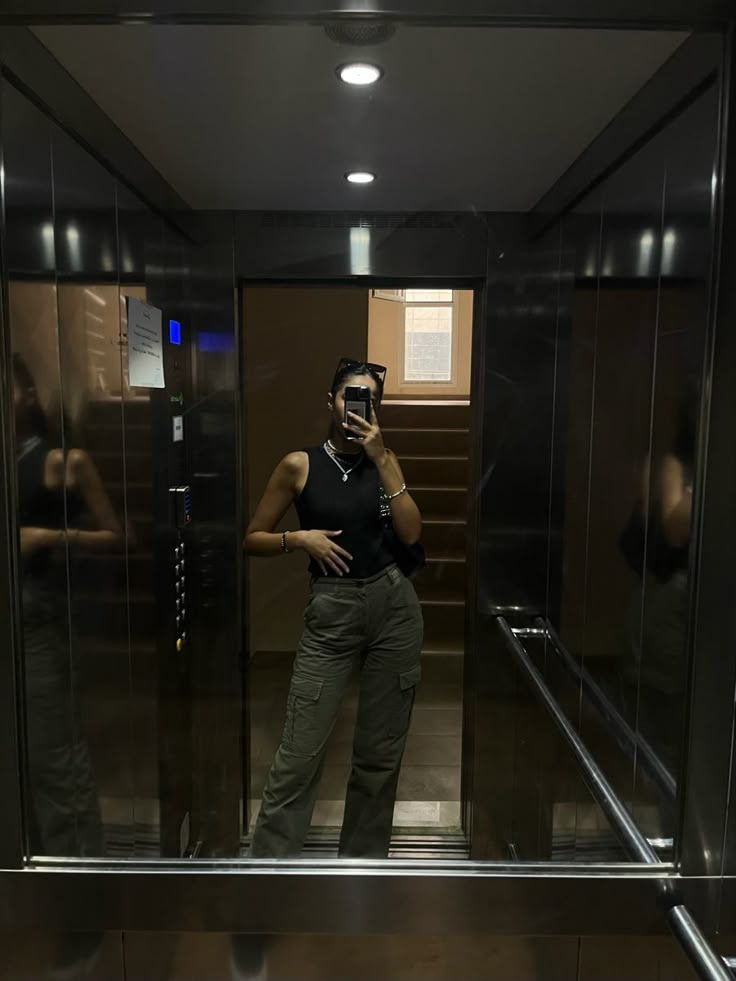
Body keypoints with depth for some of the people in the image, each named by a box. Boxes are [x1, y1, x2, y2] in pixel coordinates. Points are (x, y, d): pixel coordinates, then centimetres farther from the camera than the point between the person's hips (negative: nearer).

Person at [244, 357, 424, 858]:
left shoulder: (385, 460, 6)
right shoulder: (300, 464, 0)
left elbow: (411, 534, -8)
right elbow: (253, 540, 5)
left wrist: (380, 458, -11)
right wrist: (299, 538, -13)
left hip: (394, 605, 3)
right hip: (332, 612, -2)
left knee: (381, 752, 12)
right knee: (299, 754, -3)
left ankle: (365, 860, 30)